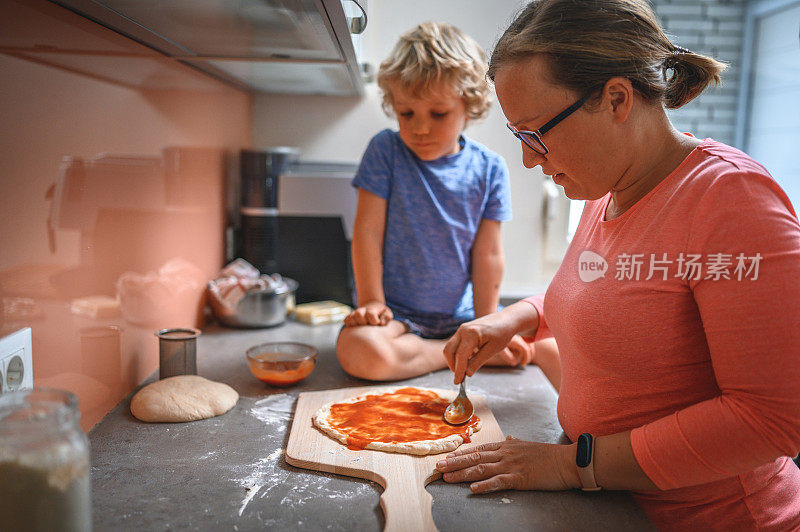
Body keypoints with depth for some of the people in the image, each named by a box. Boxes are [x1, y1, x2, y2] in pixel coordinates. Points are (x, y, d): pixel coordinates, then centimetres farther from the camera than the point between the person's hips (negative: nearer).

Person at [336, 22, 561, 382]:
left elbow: (488, 253, -2)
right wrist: (372, 301, -12)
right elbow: (368, 230, -9)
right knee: (360, 350, -34)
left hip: (459, 316, 1)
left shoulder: (489, 169, -4)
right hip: (395, 313, 0)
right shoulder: (385, 151, -8)